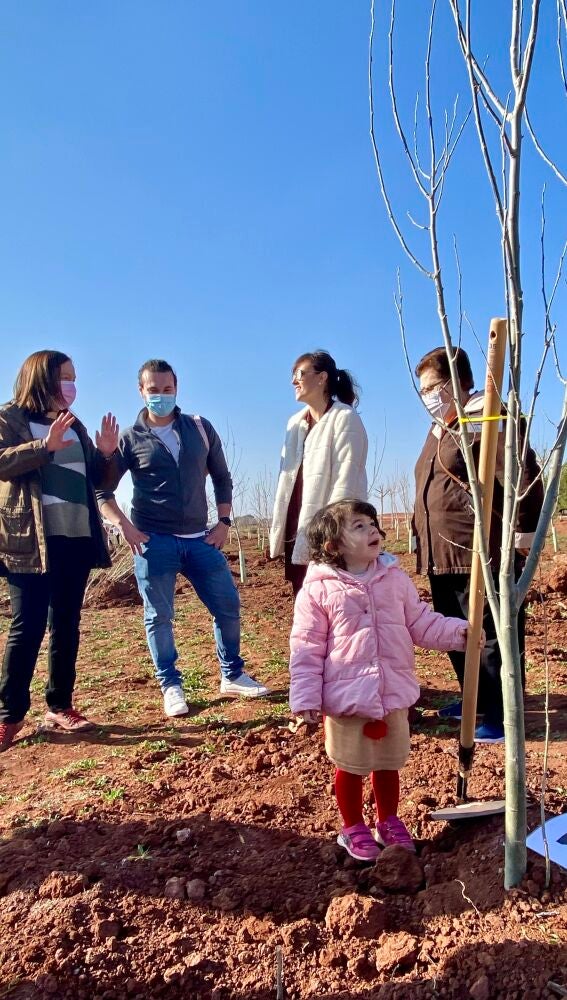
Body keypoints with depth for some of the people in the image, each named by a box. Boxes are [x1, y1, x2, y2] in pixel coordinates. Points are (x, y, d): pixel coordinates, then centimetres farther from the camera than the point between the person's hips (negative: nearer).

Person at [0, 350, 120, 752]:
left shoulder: (75, 425, 18)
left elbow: (99, 480, 18)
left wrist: (107, 453, -1)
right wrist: (45, 446, -25)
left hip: (77, 538, 6)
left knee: (66, 624, 9)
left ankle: (60, 706, 19)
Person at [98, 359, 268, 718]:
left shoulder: (201, 428, 7)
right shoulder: (131, 439, 1)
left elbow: (222, 478, 13)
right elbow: (103, 489, 3)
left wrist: (224, 522, 5)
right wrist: (124, 525, -11)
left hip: (199, 539, 3)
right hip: (154, 541, -2)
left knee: (228, 605, 4)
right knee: (159, 616, 4)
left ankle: (233, 675, 24)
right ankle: (171, 686, 21)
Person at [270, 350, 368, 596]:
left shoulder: (345, 418, -6)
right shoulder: (295, 423, 15)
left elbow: (345, 482, -13)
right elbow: (287, 479, 14)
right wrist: (279, 531, 9)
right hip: (297, 531, 7)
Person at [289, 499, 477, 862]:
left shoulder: (395, 578, -1)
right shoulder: (318, 589, -14)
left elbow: (421, 624, 5)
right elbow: (306, 649, -11)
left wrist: (457, 631, -9)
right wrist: (305, 698, -12)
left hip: (394, 695, 4)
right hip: (347, 699, -3)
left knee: (389, 764, 21)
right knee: (351, 767, 15)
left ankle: (389, 821, 44)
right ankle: (353, 828, 38)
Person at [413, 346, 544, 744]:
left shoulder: (487, 419, -11)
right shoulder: (440, 427, 20)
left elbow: (523, 474, -20)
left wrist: (524, 530, -18)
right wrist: (421, 534, 22)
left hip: (481, 554, -10)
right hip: (441, 554, 10)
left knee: (492, 636, 1)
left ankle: (502, 716, 13)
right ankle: (477, 699, 35)